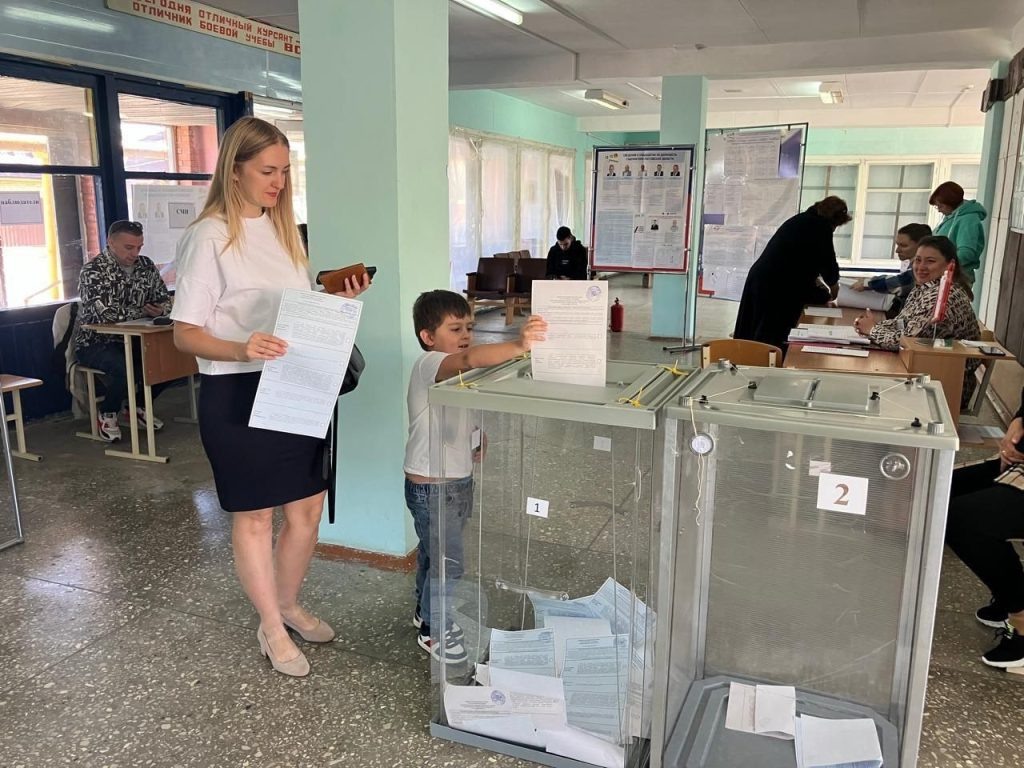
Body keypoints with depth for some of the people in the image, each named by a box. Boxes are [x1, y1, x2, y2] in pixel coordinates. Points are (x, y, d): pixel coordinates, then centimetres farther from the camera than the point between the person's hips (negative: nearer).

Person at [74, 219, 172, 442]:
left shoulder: (146, 266, 3)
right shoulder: (93, 272, -16)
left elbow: (164, 299, 7)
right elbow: (107, 314, -29)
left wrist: (161, 310, -18)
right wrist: (144, 311, -17)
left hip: (131, 339, 6)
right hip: (95, 343, -6)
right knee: (125, 368, -34)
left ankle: (135, 407, 7)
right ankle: (107, 414, -2)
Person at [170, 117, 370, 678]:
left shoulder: (283, 230, 10)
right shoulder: (209, 237, -11)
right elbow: (185, 333, -13)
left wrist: (337, 302, -2)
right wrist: (242, 350, -31)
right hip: (236, 394, -6)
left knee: (308, 507, 13)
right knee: (254, 515, 8)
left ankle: (288, 605, 36)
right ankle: (271, 628, 26)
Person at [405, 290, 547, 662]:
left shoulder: (454, 370, 10)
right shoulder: (429, 364, -21)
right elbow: (470, 359, -43)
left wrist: (477, 442, 2)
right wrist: (518, 346, -54)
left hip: (459, 480, 9)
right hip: (431, 485, -9)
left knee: (432, 552, 25)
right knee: (447, 561, 0)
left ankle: (425, 610, 44)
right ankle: (433, 631, 20)